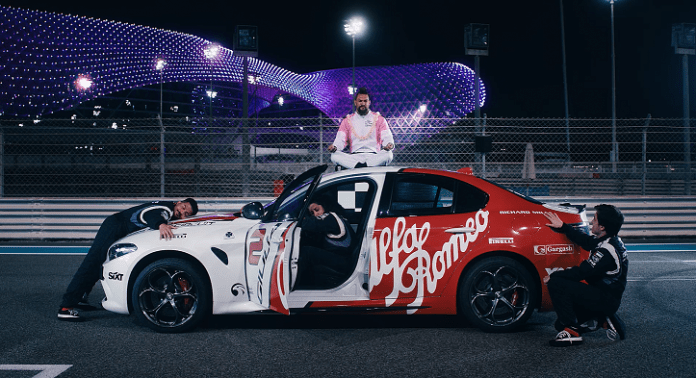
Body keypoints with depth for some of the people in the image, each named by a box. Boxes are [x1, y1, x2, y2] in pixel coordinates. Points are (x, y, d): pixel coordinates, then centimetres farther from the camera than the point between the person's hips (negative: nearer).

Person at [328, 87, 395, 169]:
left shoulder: (379, 119, 14)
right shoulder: (347, 120, 18)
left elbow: (387, 137, 3)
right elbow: (341, 140, 8)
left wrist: (389, 144, -23)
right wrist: (334, 147, -17)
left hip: (374, 156, -1)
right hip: (354, 157, 1)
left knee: (388, 154, -33)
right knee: (334, 156, -30)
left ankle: (358, 166, -45)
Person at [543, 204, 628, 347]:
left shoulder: (606, 250, -25)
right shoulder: (613, 240, 6)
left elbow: (581, 272, -22)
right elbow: (585, 240, 22)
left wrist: (553, 276, -10)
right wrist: (562, 226, 25)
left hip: (604, 300, -10)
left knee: (556, 284, -21)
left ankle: (572, 332, -18)